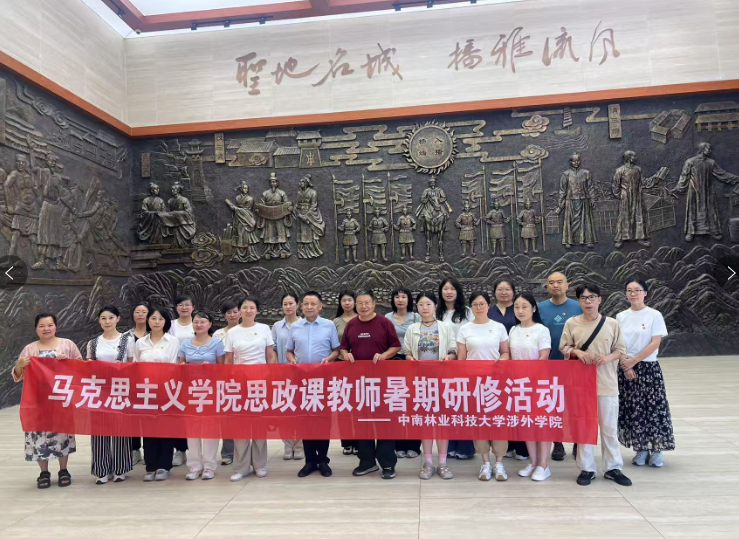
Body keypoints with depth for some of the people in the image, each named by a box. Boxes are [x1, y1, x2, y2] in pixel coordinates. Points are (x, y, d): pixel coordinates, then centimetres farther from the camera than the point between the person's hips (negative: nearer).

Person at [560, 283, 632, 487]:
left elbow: (620, 350, 4)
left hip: (607, 383, 0)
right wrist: (577, 352, -15)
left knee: (609, 427, 8)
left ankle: (613, 468, 23)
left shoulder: (612, 323, 0)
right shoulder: (571, 323, -1)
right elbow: (564, 347, 5)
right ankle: (587, 468, 17)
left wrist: (608, 357, -15)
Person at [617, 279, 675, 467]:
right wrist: (625, 365, -9)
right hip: (626, 368, 3)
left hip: (649, 368, -3)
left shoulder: (654, 315, -4)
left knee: (653, 407, -1)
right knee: (632, 409, 4)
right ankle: (641, 449, 16)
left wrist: (633, 361, -14)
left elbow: (655, 343, -11)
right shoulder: (621, 316, 5)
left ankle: (656, 450, 12)